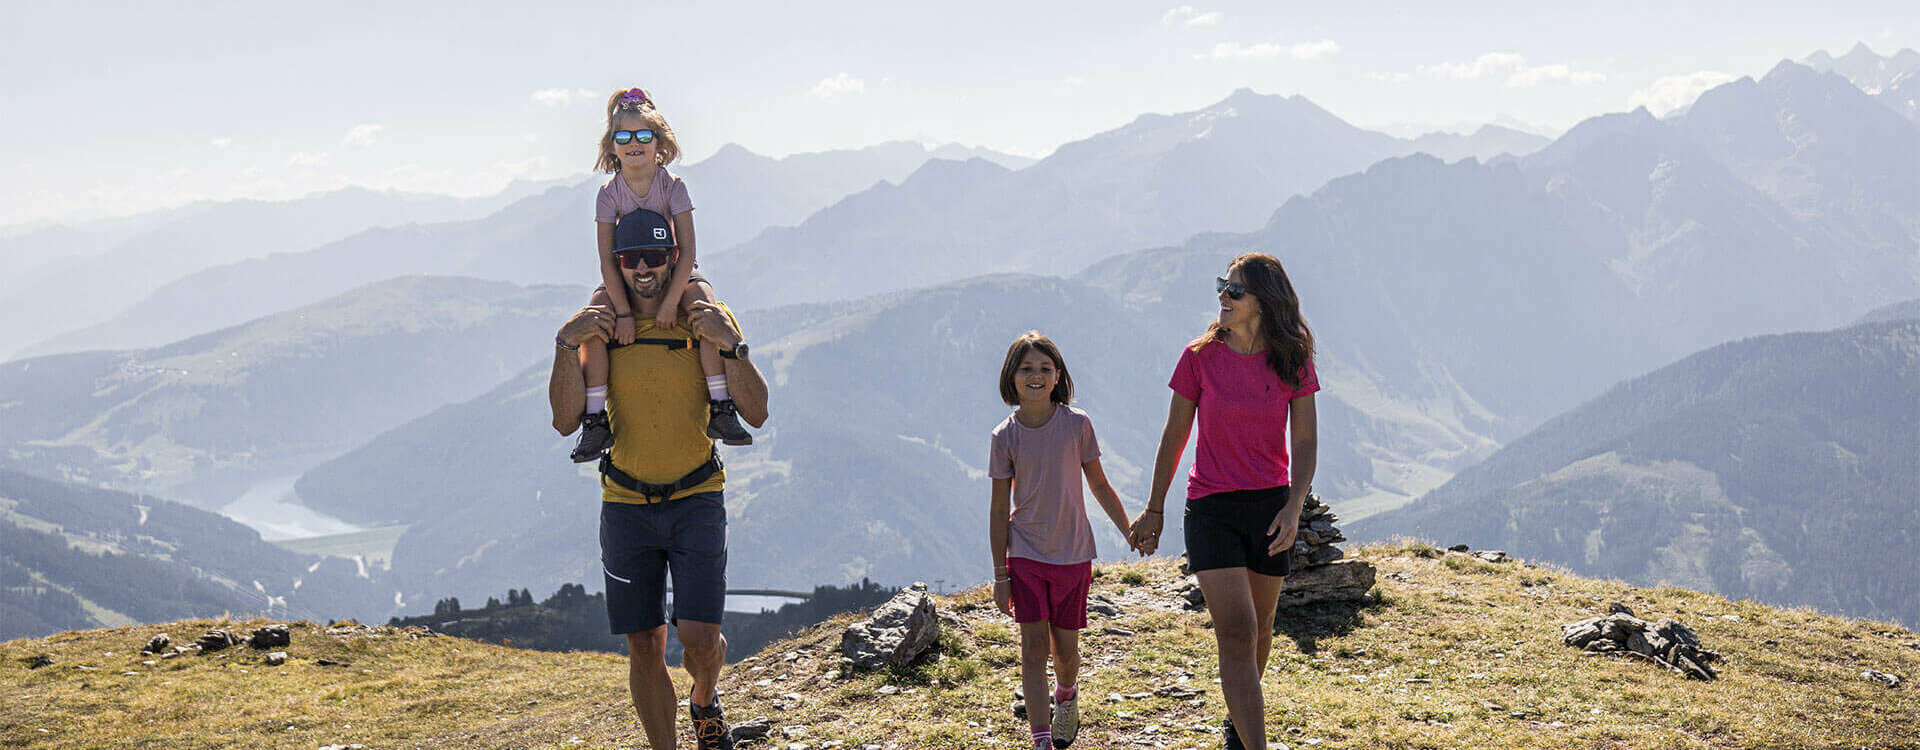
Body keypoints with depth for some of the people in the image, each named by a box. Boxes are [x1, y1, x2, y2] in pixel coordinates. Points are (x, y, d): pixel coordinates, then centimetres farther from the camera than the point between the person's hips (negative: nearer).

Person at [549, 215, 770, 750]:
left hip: (697, 499, -1)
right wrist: (566, 345, -19)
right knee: (645, 646, 3)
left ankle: (704, 701, 24)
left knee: (699, 636, -10)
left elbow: (756, 414, -7)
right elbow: (566, 421, -8)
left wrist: (731, 345, -21)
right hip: (626, 505, 1)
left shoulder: (707, 318, -2)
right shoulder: (601, 325, 0)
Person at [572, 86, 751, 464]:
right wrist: (623, 312, -26)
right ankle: (595, 421, -20)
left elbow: (687, 251, -17)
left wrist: (670, 303, -29)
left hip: (676, 274, -1)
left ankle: (720, 411, -25)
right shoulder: (609, 194, -8)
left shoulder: (673, 187, -11)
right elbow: (607, 260, -14)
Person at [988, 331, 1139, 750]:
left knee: (1065, 648, 8)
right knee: (1033, 648, -5)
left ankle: (1067, 696, 42)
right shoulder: (1005, 436, -4)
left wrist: (1129, 531, 2)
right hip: (1025, 555, -1)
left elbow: (1099, 485, 7)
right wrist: (1000, 575, 0)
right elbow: (1000, 509, 0)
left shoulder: (1076, 424, -4)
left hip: (1072, 555, 1)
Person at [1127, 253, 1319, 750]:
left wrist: (1293, 508, -16)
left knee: (1259, 630, 15)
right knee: (1236, 633, -13)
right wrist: (1154, 509, 7)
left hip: (1271, 505, 2)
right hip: (1212, 506, -2)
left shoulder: (1293, 361, -2)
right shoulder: (1201, 357, -4)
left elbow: (1305, 443, -2)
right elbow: (1174, 436, 4)